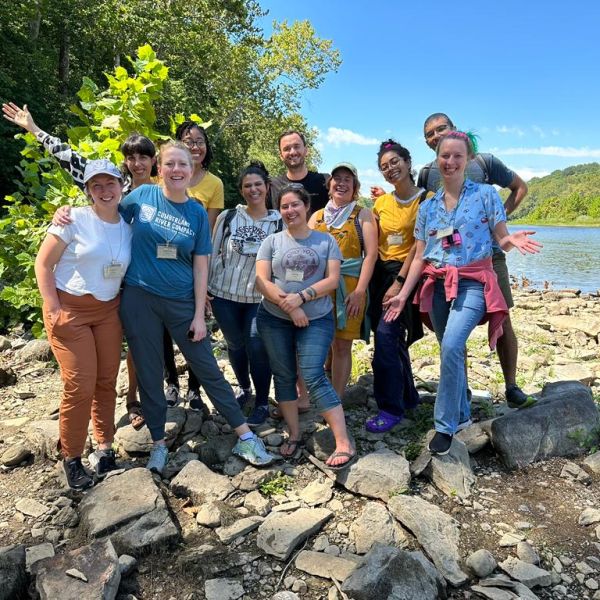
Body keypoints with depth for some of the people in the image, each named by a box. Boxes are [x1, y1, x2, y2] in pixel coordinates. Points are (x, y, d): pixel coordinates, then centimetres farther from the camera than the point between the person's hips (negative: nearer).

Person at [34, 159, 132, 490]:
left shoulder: (128, 227, 4)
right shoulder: (74, 219, -10)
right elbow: (43, 263, -8)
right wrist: (53, 308, -13)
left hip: (109, 311, 5)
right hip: (69, 310, -4)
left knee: (107, 381, 8)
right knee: (80, 385, -4)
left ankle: (104, 445, 25)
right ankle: (71, 457, 15)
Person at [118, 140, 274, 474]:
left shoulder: (198, 213, -1)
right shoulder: (142, 196, -2)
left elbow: (201, 267, -1)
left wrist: (199, 315, -4)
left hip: (182, 301, 0)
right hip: (139, 298, 1)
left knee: (208, 370, 3)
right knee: (148, 374, 9)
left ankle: (245, 437, 13)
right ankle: (158, 443, 27)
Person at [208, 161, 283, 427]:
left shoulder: (279, 222, -2)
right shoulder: (227, 217, 0)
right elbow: (213, 254, 4)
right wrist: (206, 289, 4)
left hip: (260, 297, -1)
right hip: (224, 295, 2)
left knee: (256, 347, -8)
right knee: (235, 344, 14)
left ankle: (262, 404, 10)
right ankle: (244, 388, 39)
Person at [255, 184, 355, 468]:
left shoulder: (325, 240, 4)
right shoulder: (272, 242, 4)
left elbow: (332, 280, -5)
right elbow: (262, 281, -5)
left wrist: (301, 297, -18)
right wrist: (289, 305, -16)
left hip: (316, 320, -2)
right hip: (274, 319, 3)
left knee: (313, 377, -12)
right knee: (284, 376, 7)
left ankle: (344, 443, -8)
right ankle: (294, 435, 22)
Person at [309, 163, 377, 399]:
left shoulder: (363, 215, 8)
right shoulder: (317, 216, 16)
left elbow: (371, 254, -2)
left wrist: (360, 291, -12)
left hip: (349, 287, -2)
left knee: (342, 346, 1)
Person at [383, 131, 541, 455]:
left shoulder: (486, 194, 1)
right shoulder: (427, 206, 11)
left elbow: (502, 240, 1)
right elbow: (419, 257, 11)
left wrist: (512, 241, -23)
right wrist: (403, 294, 5)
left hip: (473, 283, -4)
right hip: (437, 286, 4)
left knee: (451, 347, -23)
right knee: (450, 352, 9)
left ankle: (445, 425, -8)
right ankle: (462, 414, 30)